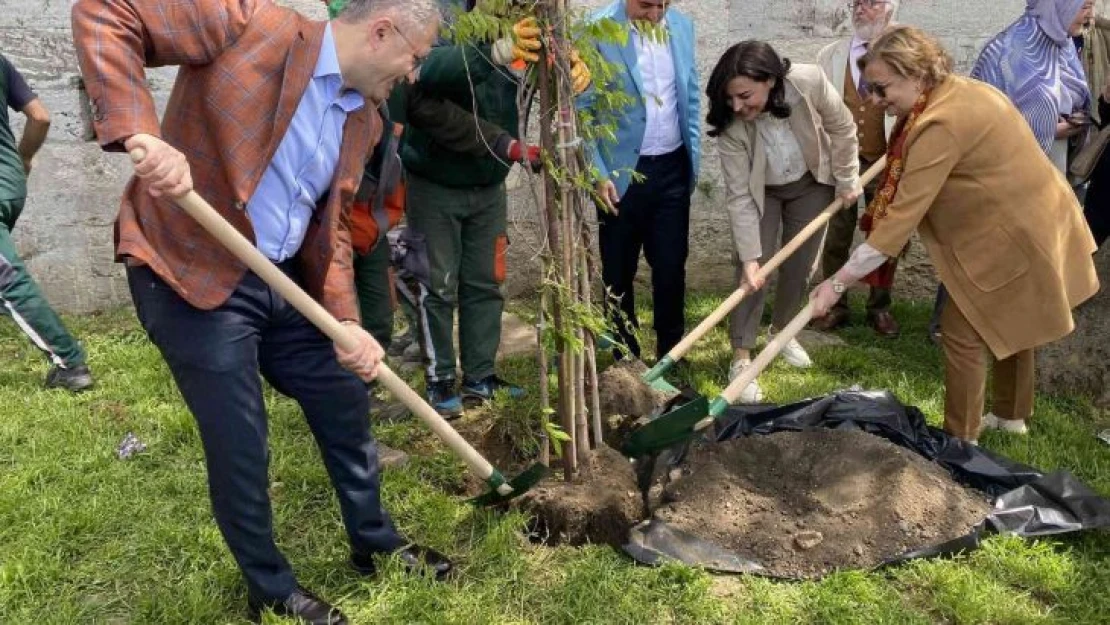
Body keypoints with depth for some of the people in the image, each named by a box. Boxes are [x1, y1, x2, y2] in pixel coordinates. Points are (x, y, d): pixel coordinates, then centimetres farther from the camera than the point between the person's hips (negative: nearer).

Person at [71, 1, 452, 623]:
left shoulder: (365, 120, 7)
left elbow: (331, 227, 9)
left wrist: (346, 322, -4)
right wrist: (138, 132, -32)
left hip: (286, 282, 8)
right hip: (192, 274, -7)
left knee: (346, 404, 15)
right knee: (240, 445, 3)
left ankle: (376, 542, 39)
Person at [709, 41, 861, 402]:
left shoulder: (809, 82, -34)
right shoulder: (730, 124, -33)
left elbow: (842, 128, -13)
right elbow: (739, 195, -27)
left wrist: (847, 180, -4)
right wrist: (749, 255, -28)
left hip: (811, 183, 2)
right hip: (760, 192, -1)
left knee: (800, 264, 10)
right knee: (752, 270, -7)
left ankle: (782, 330, 33)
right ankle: (742, 357, 2)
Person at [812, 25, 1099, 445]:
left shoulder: (941, 124, -29)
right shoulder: (959, 91, 2)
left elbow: (901, 217, -32)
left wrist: (839, 282, -30)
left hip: (1012, 237, -11)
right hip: (1033, 224, 11)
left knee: (962, 333, -1)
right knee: (1009, 322, 24)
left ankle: (961, 440, 11)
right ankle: (1012, 414, 44)